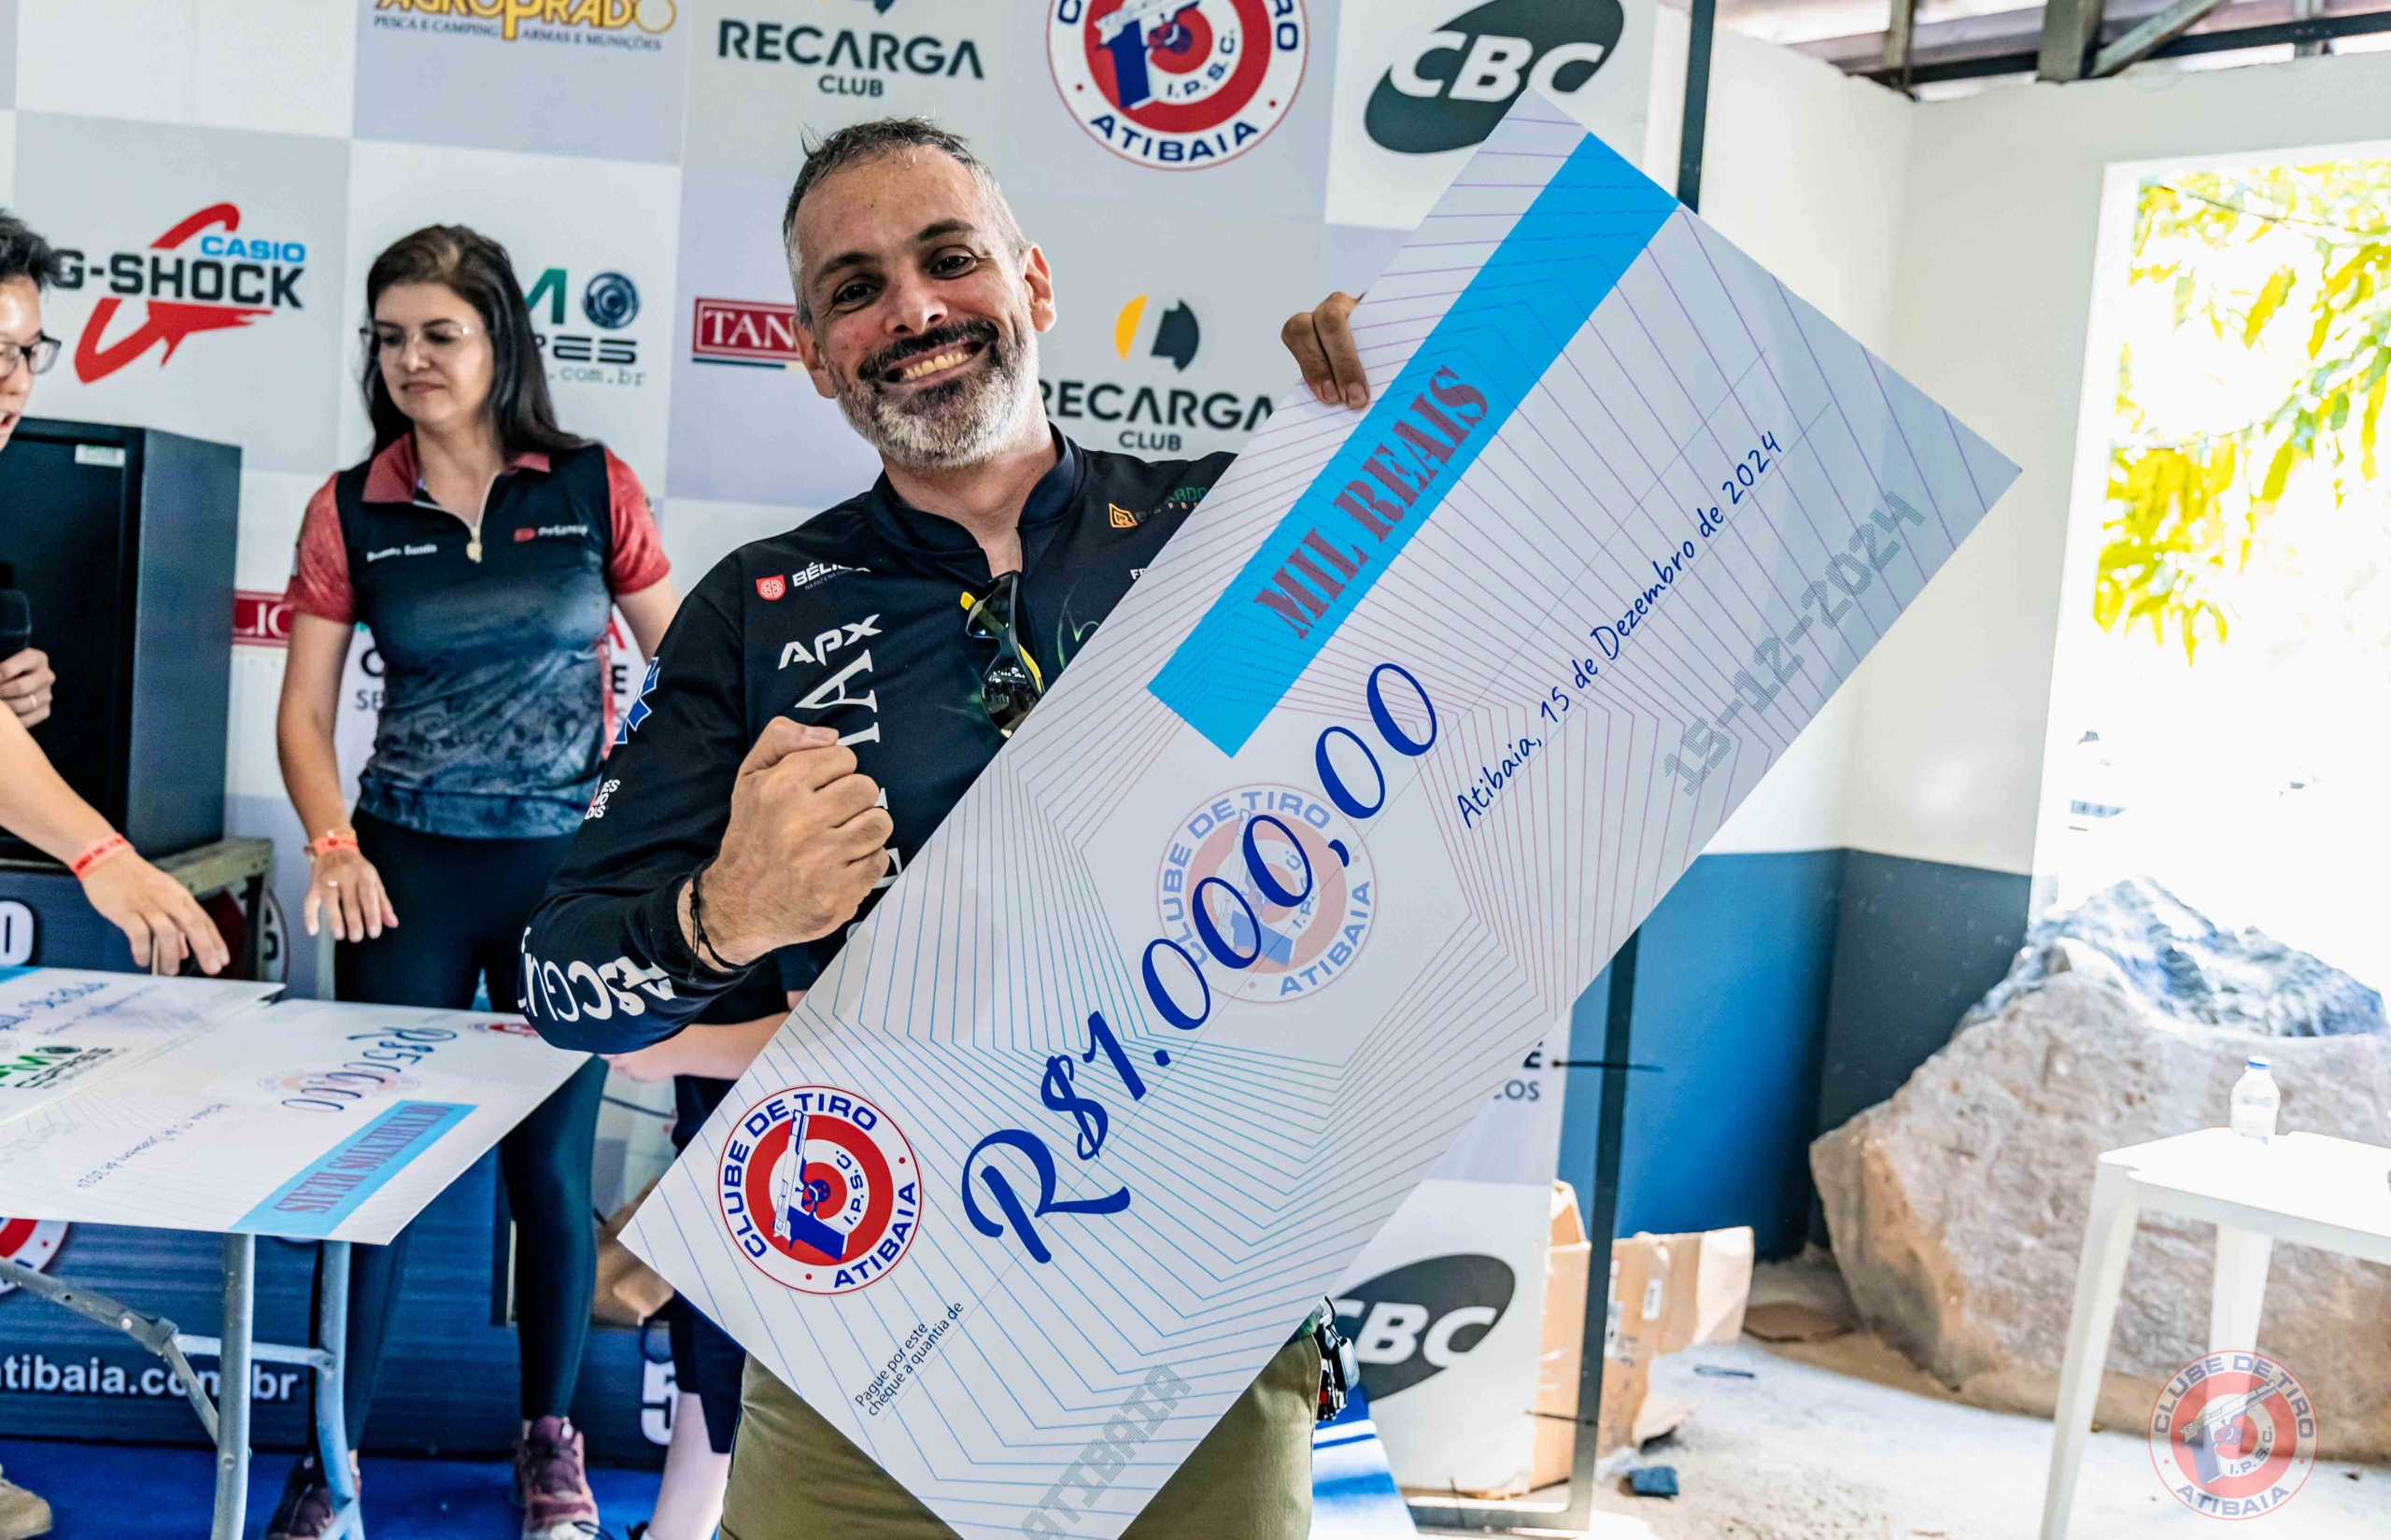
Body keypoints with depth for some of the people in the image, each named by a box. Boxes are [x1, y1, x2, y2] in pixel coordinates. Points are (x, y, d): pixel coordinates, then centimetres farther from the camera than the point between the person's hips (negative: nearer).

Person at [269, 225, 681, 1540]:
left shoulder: (593, 490, 0)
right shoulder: (349, 511, 3)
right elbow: (303, 711, 2)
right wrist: (334, 847, -13)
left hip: (565, 866, -1)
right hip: (409, 871, 1)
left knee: (551, 1158, 7)